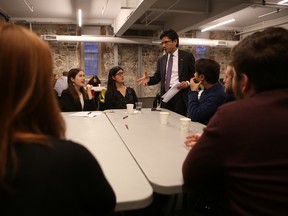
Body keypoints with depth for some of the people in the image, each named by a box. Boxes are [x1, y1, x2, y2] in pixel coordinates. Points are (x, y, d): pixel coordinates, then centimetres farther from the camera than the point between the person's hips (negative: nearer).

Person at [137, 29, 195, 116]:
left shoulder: (187, 56, 1)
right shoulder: (161, 60, 13)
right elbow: (157, 77, 10)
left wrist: (188, 82, -16)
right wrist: (149, 79, -10)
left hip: (180, 94, -4)